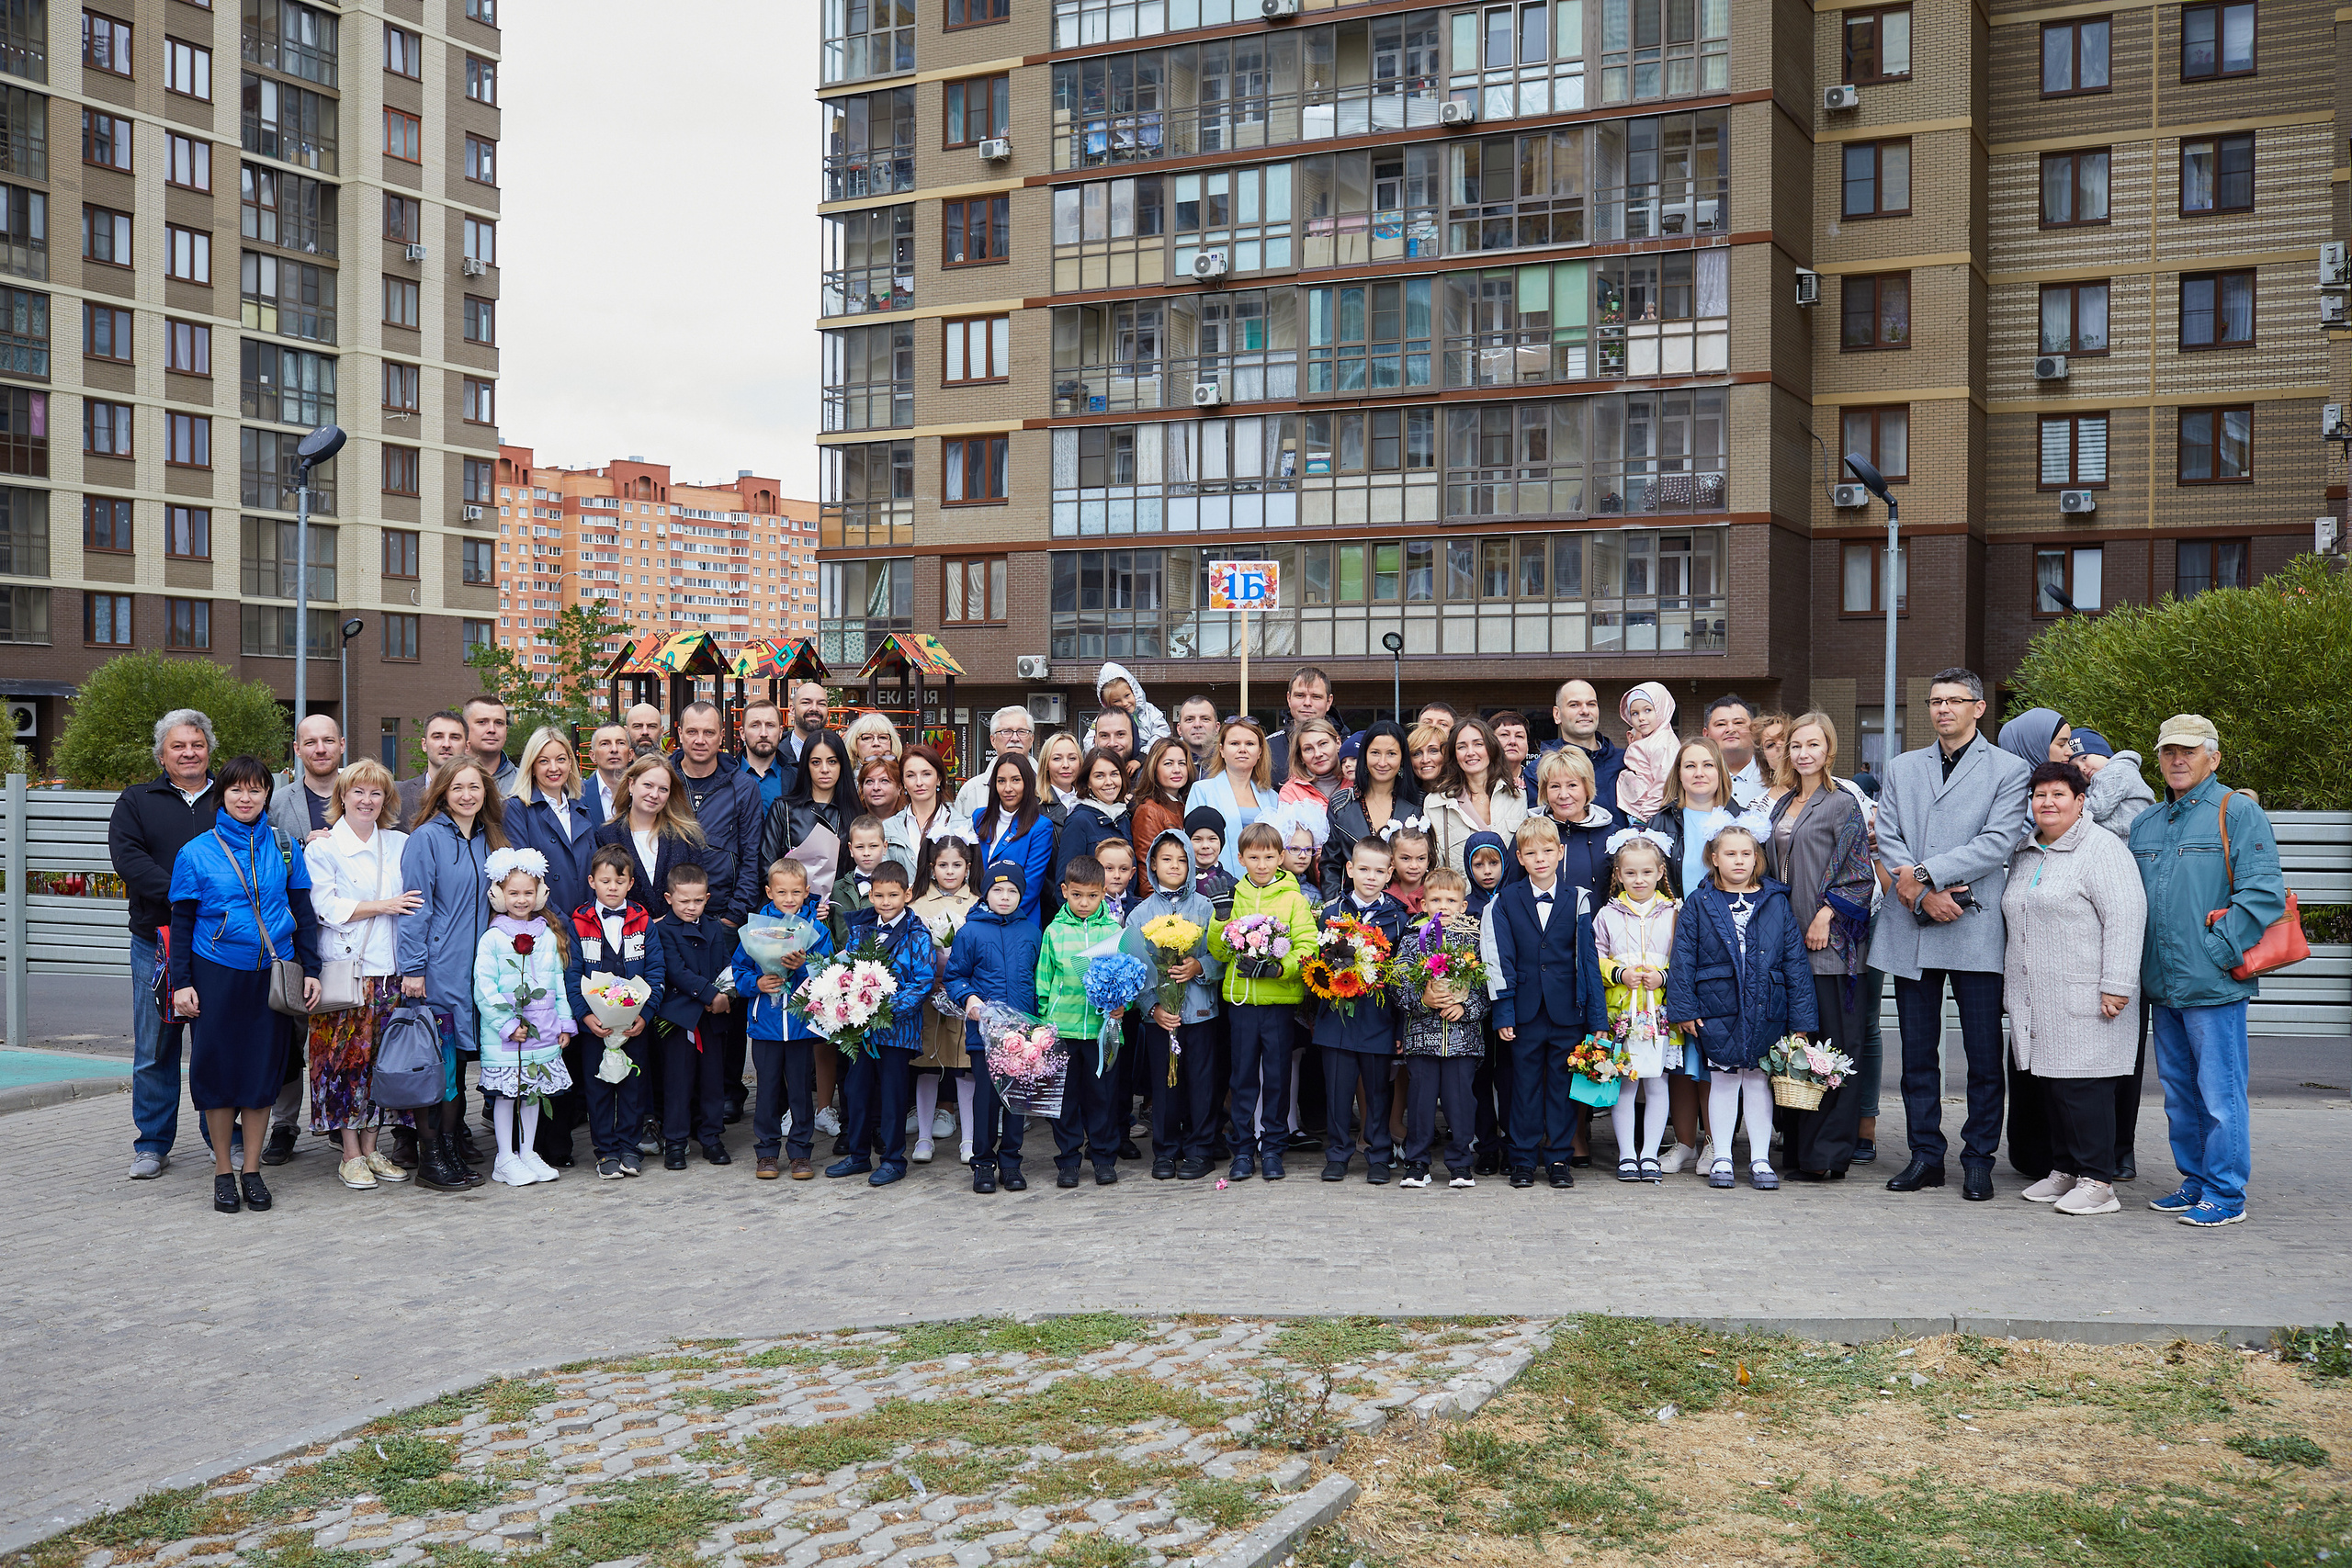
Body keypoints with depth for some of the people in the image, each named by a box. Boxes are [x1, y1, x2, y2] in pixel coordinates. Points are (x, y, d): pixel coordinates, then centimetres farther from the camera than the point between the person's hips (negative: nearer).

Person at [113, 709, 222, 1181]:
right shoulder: (136, 802, 9)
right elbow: (127, 858, -6)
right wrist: (180, 895, -19)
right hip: (157, 942, 0)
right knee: (155, 1049, 4)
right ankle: (152, 1145, 14)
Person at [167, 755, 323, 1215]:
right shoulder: (196, 852, 1)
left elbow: (303, 912, 10)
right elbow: (181, 922, 4)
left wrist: (311, 969, 5)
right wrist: (181, 983, -2)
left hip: (272, 972, 2)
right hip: (216, 973, -1)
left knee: (263, 1067, 4)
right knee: (218, 1067, 1)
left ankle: (252, 1171, 15)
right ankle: (223, 1173, 14)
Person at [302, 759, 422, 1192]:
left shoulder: (400, 844, 13)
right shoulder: (322, 848, 1)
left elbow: (415, 900, 18)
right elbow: (327, 907, -9)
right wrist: (384, 905, -13)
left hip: (389, 969, 4)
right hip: (344, 968, -4)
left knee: (381, 1058, 4)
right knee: (346, 1058, -4)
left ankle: (371, 1147, 14)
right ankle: (351, 1155, 5)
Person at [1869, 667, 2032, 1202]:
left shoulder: (2008, 770, 4)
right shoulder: (1901, 769, 15)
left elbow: (1999, 842, -8)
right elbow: (1887, 840, 6)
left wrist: (1924, 872, -13)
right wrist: (1923, 893, -10)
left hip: (1975, 928, -3)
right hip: (1911, 928, 3)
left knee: (1983, 1054, 0)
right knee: (1918, 1052, 7)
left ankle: (1978, 1159, 10)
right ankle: (1926, 1155, 15)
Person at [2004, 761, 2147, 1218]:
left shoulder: (2102, 849, -8)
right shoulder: (2026, 853, 18)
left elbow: (2126, 917, -15)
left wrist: (2115, 986, -20)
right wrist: (2009, 981, 24)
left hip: (2084, 1001, -8)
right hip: (2035, 1001, 8)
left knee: (2082, 1084, -8)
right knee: (2049, 1083, 10)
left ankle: (2097, 1180, -2)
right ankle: (2064, 1169, 20)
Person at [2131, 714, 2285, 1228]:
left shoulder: (2238, 813, -5)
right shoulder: (2146, 823, 16)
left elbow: (2262, 893, -12)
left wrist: (2220, 951, -14)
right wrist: (2134, 957, 11)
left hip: (2213, 986, -7)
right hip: (2163, 986, 7)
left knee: (2220, 1094, -3)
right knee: (2180, 1093, 14)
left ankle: (2225, 1195, 5)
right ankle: (2196, 1181, 26)